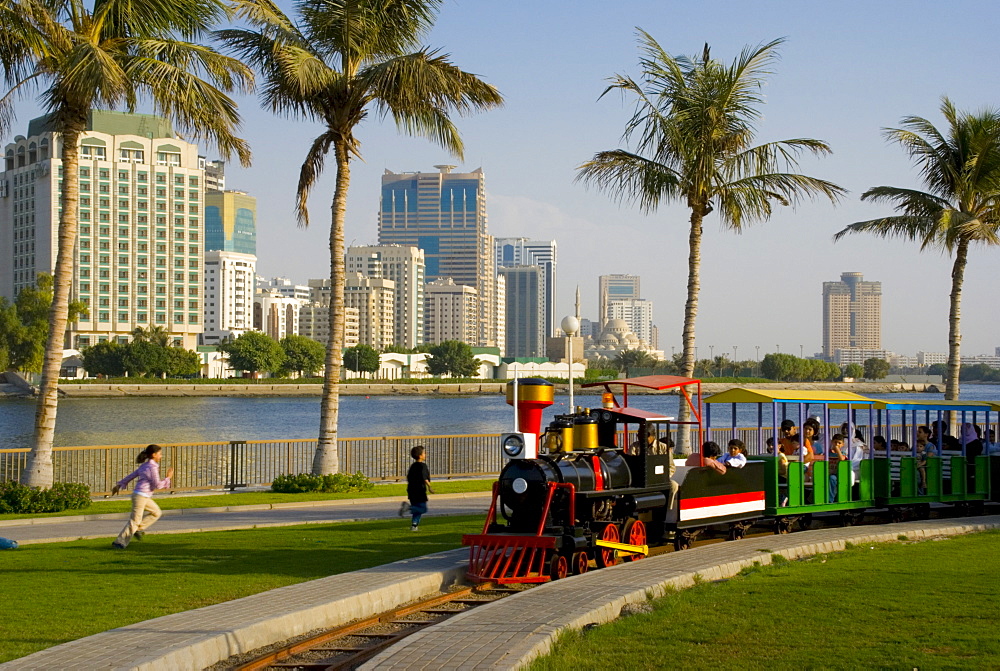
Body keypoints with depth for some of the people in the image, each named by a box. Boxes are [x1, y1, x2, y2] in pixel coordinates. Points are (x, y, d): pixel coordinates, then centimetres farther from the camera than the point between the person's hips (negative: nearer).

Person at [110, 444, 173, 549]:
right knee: (135, 520, -6)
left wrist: (119, 485, 21)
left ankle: (138, 529, 14)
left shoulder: (144, 466, 14)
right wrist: (168, 478, -5)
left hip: (145, 497, 10)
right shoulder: (152, 467, -14)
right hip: (140, 496, -10)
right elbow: (157, 485, -16)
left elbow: (131, 476, 17)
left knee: (156, 512, 17)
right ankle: (119, 542, -3)